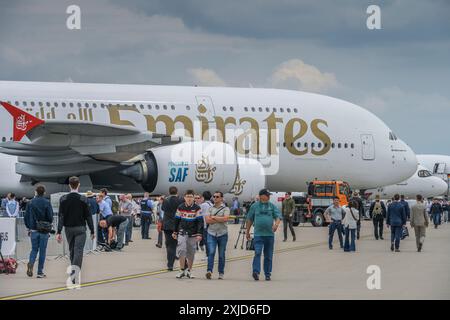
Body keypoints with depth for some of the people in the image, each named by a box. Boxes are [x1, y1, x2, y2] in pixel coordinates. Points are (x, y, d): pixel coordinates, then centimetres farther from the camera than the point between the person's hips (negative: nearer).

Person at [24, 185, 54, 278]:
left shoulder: (31, 203, 1)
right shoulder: (46, 203, -6)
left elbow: (26, 217, 3)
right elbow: (50, 217, -7)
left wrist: (28, 228, 14)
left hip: (33, 230, 2)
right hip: (44, 231, -2)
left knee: (34, 249, 14)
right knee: (42, 250, 4)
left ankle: (31, 263, -15)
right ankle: (40, 272, 4)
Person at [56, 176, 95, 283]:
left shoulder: (63, 199, -3)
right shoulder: (83, 199, -8)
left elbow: (61, 216, -5)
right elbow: (88, 216, -5)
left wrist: (59, 232, -6)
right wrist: (92, 231, 3)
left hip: (68, 229, 3)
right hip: (80, 228, -3)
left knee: (72, 251, 16)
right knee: (78, 251, -8)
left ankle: (73, 271, 23)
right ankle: (75, 270, -29)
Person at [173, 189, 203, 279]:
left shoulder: (197, 208, -4)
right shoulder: (180, 208, 3)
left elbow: (200, 222, -6)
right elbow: (177, 220, 12)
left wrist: (199, 234, -14)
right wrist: (175, 232, 14)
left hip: (193, 234, -1)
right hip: (182, 232, 1)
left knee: (191, 253, 6)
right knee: (181, 250, -11)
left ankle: (189, 271, 19)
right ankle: (182, 271, -2)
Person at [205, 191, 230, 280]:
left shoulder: (225, 209, 4)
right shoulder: (210, 208, 10)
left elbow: (225, 219, -14)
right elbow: (207, 220, -4)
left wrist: (214, 217, -7)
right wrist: (220, 219, -8)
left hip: (222, 234, -1)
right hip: (211, 233, 1)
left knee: (221, 255, 5)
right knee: (211, 252, -14)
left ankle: (221, 273, 11)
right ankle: (209, 271, -22)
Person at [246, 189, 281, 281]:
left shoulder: (272, 206, 8)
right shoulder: (254, 206, 7)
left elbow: (278, 216, -1)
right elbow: (250, 219, 14)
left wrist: (276, 224, -22)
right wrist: (247, 232, 15)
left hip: (269, 234, 2)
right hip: (258, 234, -2)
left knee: (268, 255, 7)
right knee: (257, 253, -17)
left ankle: (267, 274, 14)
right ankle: (256, 272, -25)